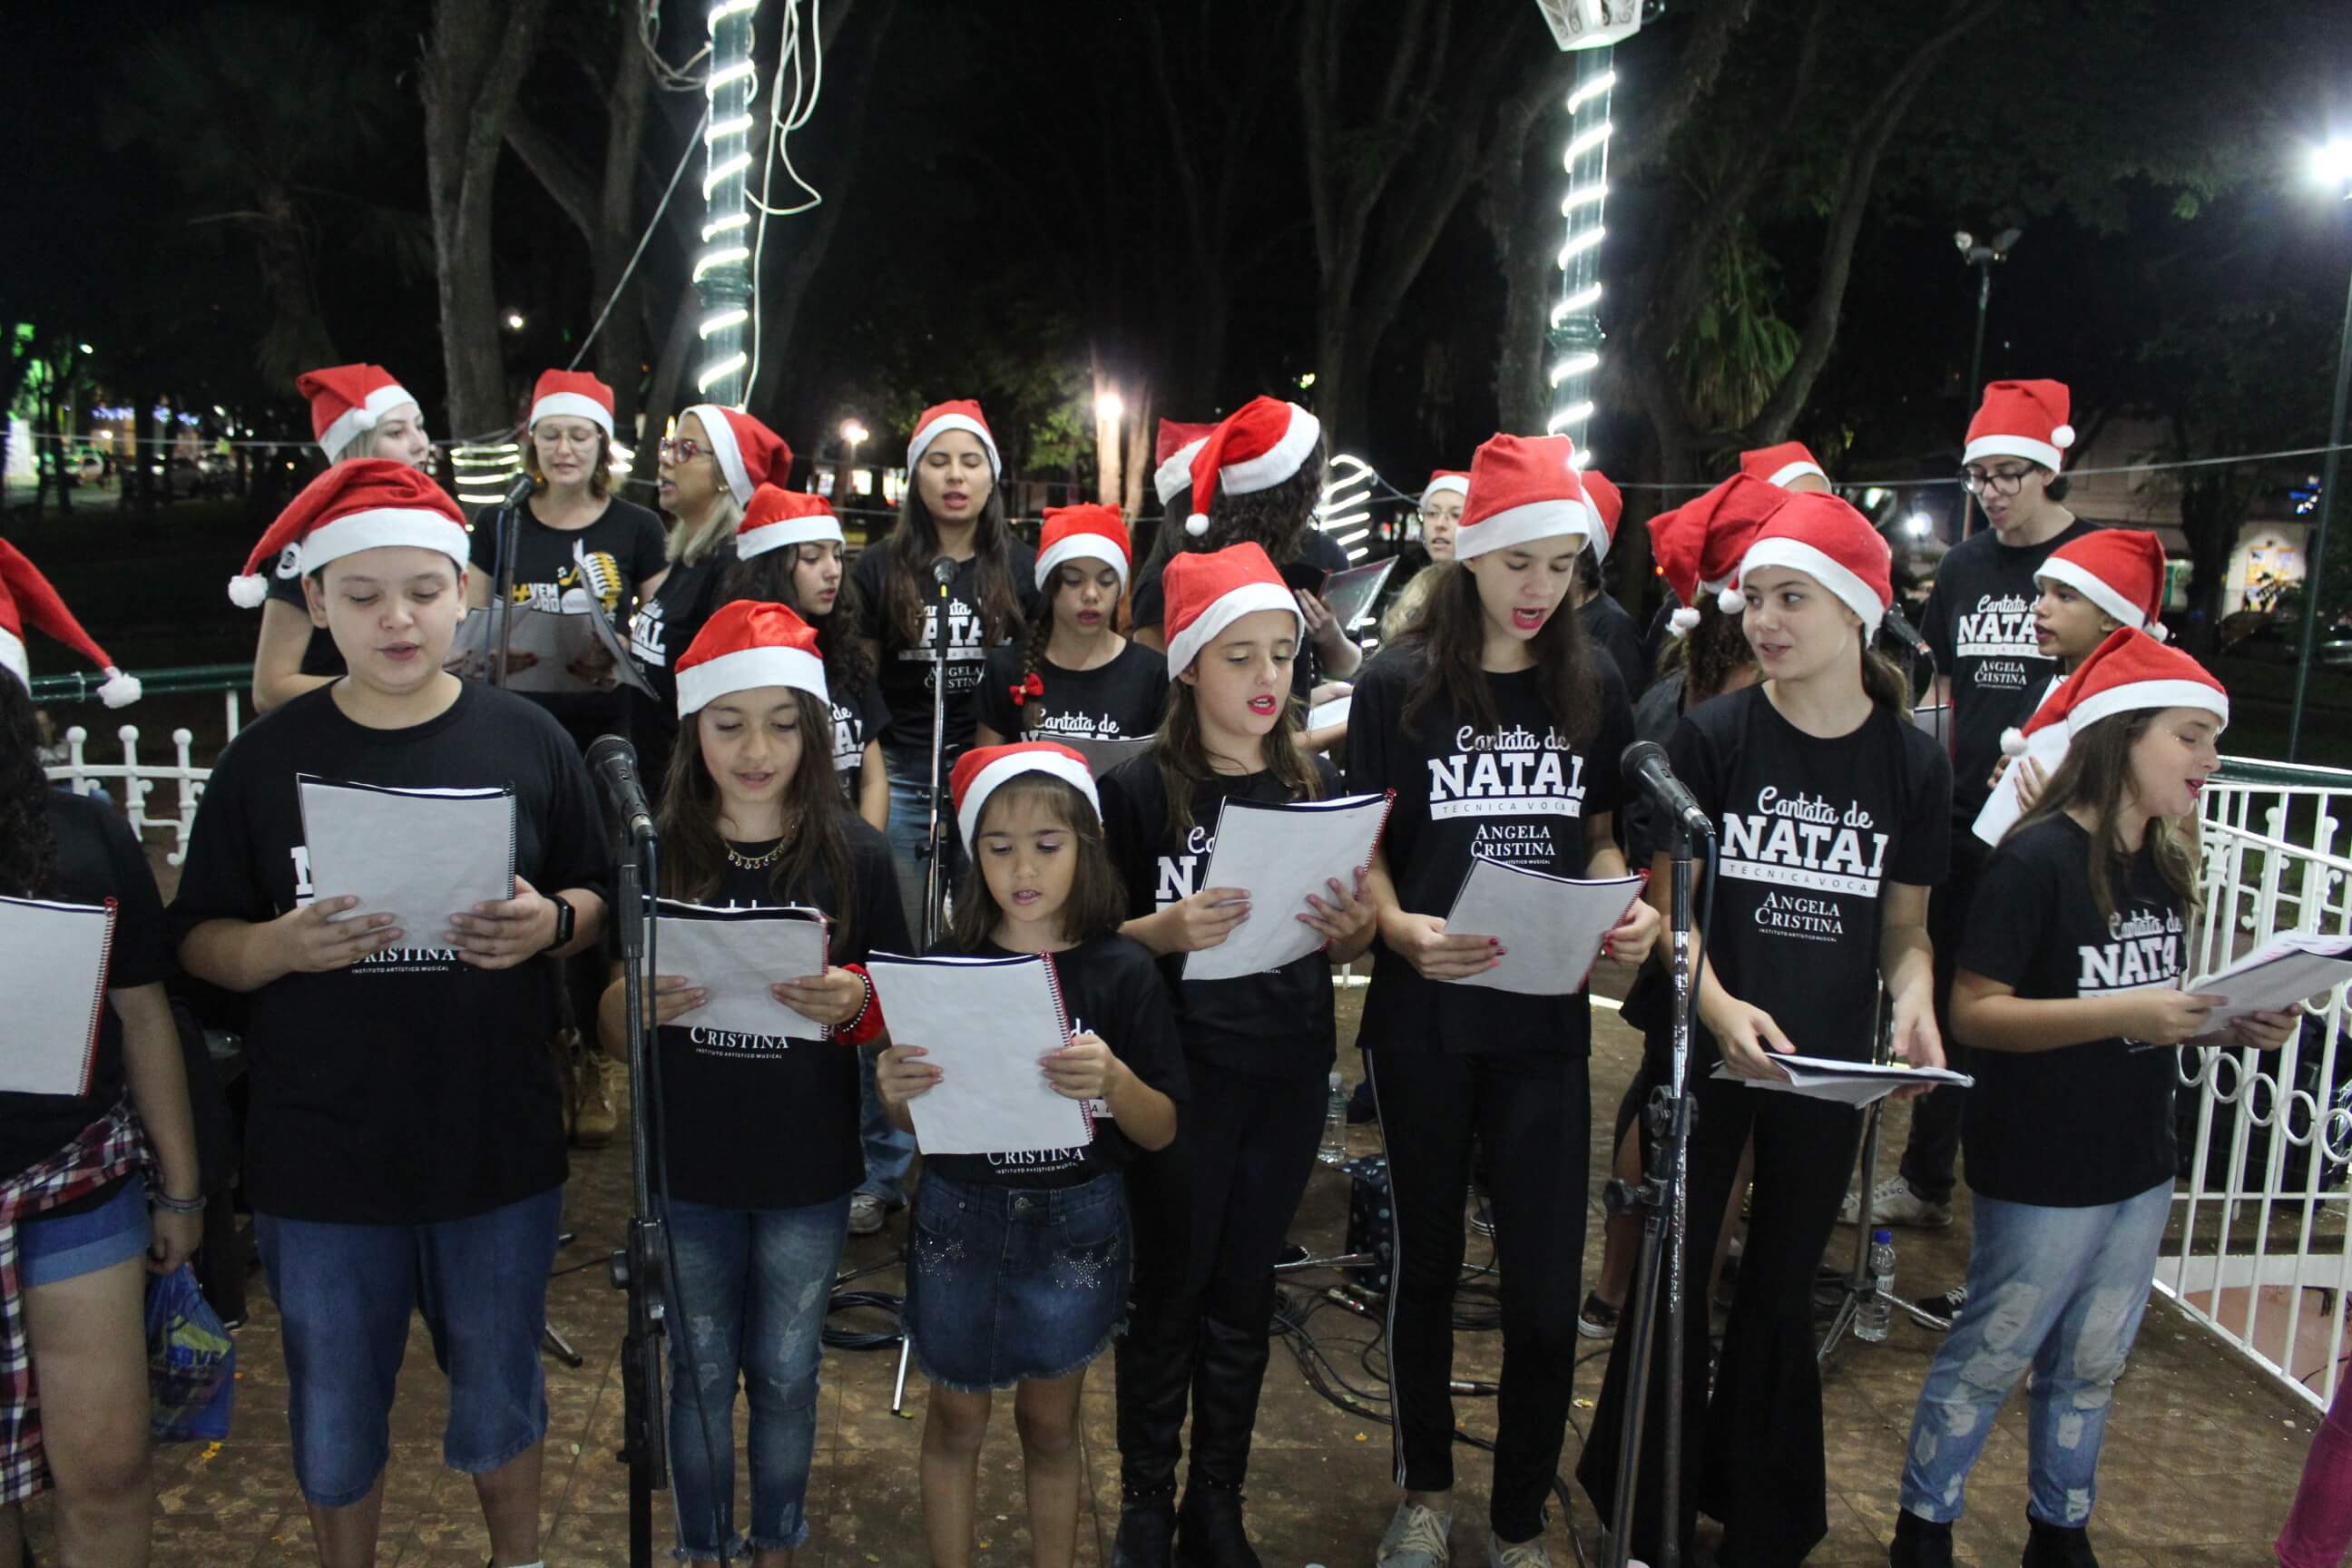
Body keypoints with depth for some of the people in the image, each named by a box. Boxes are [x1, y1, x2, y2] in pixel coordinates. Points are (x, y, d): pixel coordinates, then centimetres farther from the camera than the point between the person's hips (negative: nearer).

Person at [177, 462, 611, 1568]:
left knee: (499, 1399, 19)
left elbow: (602, 904, 4)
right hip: (317, 1158, 0)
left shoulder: (528, 741, -2)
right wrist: (282, 946, -19)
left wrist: (551, 924, -18)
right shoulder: (266, 758, -2)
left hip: (499, 1149, 0)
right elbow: (198, 940, 2)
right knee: (333, 1422, 17)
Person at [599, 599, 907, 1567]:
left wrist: (854, 1002, -23)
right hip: (688, 1164, 0)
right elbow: (613, 1035, -1)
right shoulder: (654, 854, -6)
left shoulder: (856, 856, -7)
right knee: (700, 1373, 16)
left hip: (809, 1169, 0)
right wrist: (637, 999, -24)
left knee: (785, 1373, 15)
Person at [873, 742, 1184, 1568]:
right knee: (956, 1417, 14)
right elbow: (913, 1123, 2)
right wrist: (896, 1089, -21)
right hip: (960, 1218, 1)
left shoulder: (1122, 972, -10)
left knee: (1050, 1422, 15)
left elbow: (1163, 1131, -7)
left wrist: (1114, 1081, -27)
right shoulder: (947, 966, -7)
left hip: (1074, 1226, -1)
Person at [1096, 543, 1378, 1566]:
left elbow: (1338, 947, 9)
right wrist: (1169, 930, -24)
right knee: (1169, 1290, 8)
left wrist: (1353, 931, -13)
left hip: (1291, 1072, 3)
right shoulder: (1139, 789, -9)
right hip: (1180, 1072, -3)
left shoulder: (1318, 784, 2)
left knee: (1244, 1293, 15)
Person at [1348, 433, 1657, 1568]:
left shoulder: (1593, 687, 4)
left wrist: (1628, 907, -8)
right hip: (1424, 1019, -1)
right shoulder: (1399, 684, -5)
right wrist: (1401, 927, -22)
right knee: (1428, 1258, 14)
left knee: (1546, 1289, 1)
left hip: (1546, 1018, 2)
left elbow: (1599, 836, 13)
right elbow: (1366, 846, -2)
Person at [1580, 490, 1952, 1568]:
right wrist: (1719, 1005, -24)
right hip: (1705, 1049, -1)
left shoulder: (1912, 764, -2)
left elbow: (1905, 924, 7)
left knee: (1783, 1289, 15)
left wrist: (1913, 1003, -14)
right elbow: (1672, 900, -8)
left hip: (1830, 1065, 2)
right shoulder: (1711, 736, -8)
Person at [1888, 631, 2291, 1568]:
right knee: (1990, 1356, 7)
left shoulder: (2163, 866, 6)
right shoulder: (2039, 859, -18)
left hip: (2139, 1166, 7)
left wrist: (2229, 1028, -1)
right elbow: (1974, 1011, -21)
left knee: (2091, 1366, 19)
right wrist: (2122, 1013, -27)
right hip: (2040, 1169, -7)